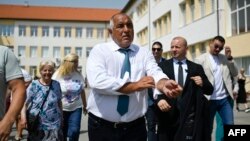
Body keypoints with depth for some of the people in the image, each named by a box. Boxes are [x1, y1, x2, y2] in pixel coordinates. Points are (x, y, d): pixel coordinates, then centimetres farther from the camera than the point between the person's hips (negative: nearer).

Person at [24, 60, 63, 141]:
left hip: (54, 125, 2)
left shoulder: (56, 85, 4)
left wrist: (61, 118, 16)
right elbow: (25, 103, -7)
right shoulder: (34, 85, -5)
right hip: (37, 125, -2)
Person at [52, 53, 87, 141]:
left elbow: (82, 92, 11)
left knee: (74, 131, -8)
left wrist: (85, 106, 16)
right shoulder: (58, 75, -10)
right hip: (61, 109, -2)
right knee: (62, 133, 10)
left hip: (76, 108, 2)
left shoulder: (79, 75, 1)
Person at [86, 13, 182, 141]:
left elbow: (155, 73, -13)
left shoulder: (144, 53, 4)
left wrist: (163, 84, -36)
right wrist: (134, 86, -23)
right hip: (101, 126, -2)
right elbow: (97, 81, -20)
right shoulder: (99, 51, -4)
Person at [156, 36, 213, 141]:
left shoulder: (196, 68, 10)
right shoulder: (162, 66, 6)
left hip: (190, 117, 1)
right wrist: (159, 99, -22)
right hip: (168, 115, 0)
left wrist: (202, 83, -10)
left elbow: (210, 90, 11)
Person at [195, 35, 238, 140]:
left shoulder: (224, 58, 12)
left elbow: (234, 74, 7)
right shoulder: (201, 59, -3)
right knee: (208, 128, 8)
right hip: (209, 100, -4)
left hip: (224, 99, 4)